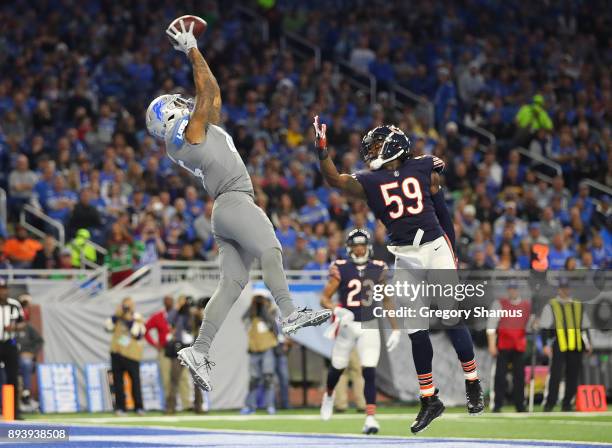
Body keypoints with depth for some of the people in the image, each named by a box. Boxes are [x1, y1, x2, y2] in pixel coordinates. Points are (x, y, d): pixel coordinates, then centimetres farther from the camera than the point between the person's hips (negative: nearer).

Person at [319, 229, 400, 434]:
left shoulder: (378, 269, 2)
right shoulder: (341, 269, -6)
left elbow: (387, 300, 10)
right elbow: (324, 298, -6)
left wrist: (395, 329, 7)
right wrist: (337, 310, -26)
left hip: (369, 327, 1)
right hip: (347, 325, -1)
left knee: (369, 372, -10)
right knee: (337, 367, 13)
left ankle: (370, 418, -11)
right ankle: (329, 396, 46)